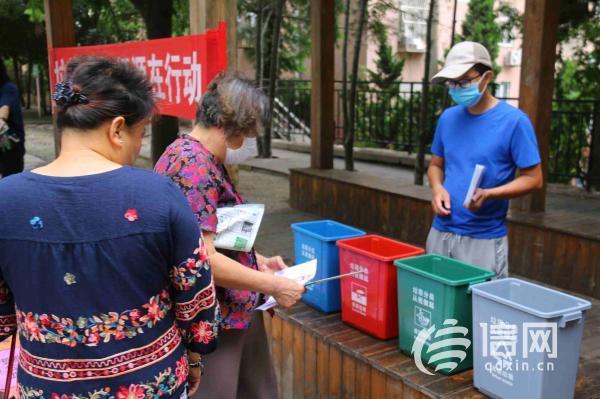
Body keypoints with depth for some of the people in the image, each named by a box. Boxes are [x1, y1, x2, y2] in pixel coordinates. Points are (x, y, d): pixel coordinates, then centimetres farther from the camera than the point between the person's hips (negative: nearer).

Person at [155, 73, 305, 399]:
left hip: (237, 308, 10)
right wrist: (272, 285, -19)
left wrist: (258, 261, 8)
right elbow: (202, 259, -27)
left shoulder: (204, 159, 10)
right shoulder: (195, 166, -23)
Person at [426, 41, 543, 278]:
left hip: (484, 239, -5)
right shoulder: (448, 117, 6)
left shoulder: (514, 120, -10)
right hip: (440, 232, 5)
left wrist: (489, 194, -24)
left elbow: (533, 179, -9)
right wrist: (437, 188, -6)